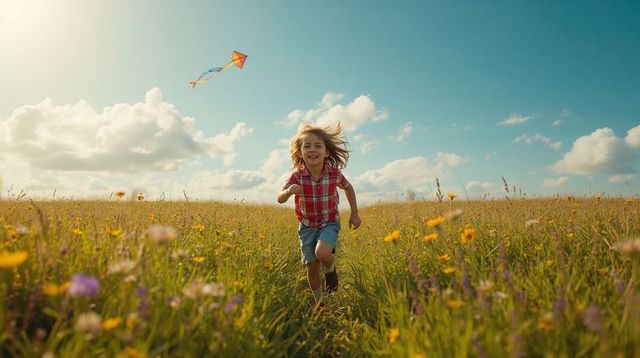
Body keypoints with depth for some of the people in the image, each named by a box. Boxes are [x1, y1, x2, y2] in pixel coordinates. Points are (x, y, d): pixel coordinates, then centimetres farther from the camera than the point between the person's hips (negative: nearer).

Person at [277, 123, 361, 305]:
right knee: (311, 268, 4)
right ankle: (319, 301, 31)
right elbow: (280, 199, -17)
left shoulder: (334, 173, -16)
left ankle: (330, 267, 8)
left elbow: (348, 188, 4)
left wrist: (354, 214, 4)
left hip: (329, 223, -1)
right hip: (307, 225, 1)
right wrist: (289, 191, -40)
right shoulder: (297, 176, -18)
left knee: (322, 253, -30)